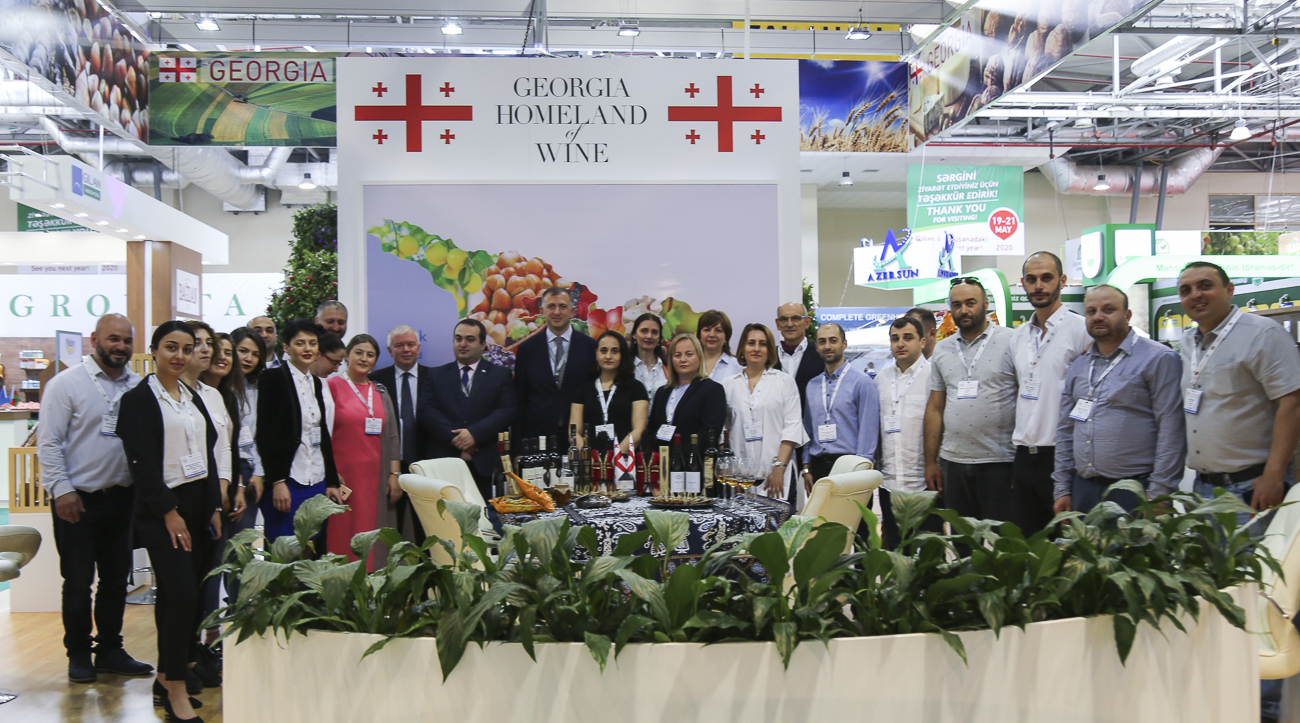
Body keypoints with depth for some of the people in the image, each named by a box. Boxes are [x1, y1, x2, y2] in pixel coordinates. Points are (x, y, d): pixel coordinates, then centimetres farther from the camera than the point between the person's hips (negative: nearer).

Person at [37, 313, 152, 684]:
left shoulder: (138, 387, 6)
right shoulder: (67, 383, -7)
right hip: (78, 500, -4)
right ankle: (78, 654, 20)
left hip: (121, 497, 4)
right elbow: (48, 442, -8)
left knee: (117, 578, 11)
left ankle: (110, 650, 24)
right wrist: (62, 490, -13)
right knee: (78, 582, 5)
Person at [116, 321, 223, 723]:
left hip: (199, 506, 7)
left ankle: (168, 677, 22)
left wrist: (214, 508, 10)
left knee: (190, 596, 8)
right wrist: (169, 513, -14)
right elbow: (142, 464, -10)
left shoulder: (193, 398, 15)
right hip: (161, 511, -7)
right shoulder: (139, 400, -5)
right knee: (181, 594, -11)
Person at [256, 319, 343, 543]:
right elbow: (265, 434, -11)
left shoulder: (316, 383, 16)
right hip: (287, 482, -6)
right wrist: (277, 482, -17)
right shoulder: (274, 378, -5)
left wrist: (332, 482, 14)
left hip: (317, 483, 7)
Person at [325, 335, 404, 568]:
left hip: (376, 478, 4)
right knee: (344, 538, -5)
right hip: (343, 476, -4)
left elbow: (392, 437, 14)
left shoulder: (381, 393, 15)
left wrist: (394, 475, 5)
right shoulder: (332, 386, 1)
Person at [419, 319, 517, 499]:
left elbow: (506, 412, -1)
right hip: (444, 460, 1)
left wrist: (475, 433, -15)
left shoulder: (500, 376, 12)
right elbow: (426, 411, 3)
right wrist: (455, 438, -11)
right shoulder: (436, 375, 16)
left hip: (483, 464, -1)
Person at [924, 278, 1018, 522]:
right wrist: (930, 462, 8)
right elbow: (935, 408, 12)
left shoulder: (1011, 342, -2)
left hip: (1000, 462, -4)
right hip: (953, 462, 4)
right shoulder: (942, 350, 12)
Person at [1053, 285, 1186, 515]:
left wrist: (1159, 494, -15)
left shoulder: (1159, 358, -4)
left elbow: (1171, 431, -10)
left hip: (1134, 492, -5)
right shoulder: (1077, 367, 15)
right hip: (1084, 490, 6)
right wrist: (1062, 489, 11)